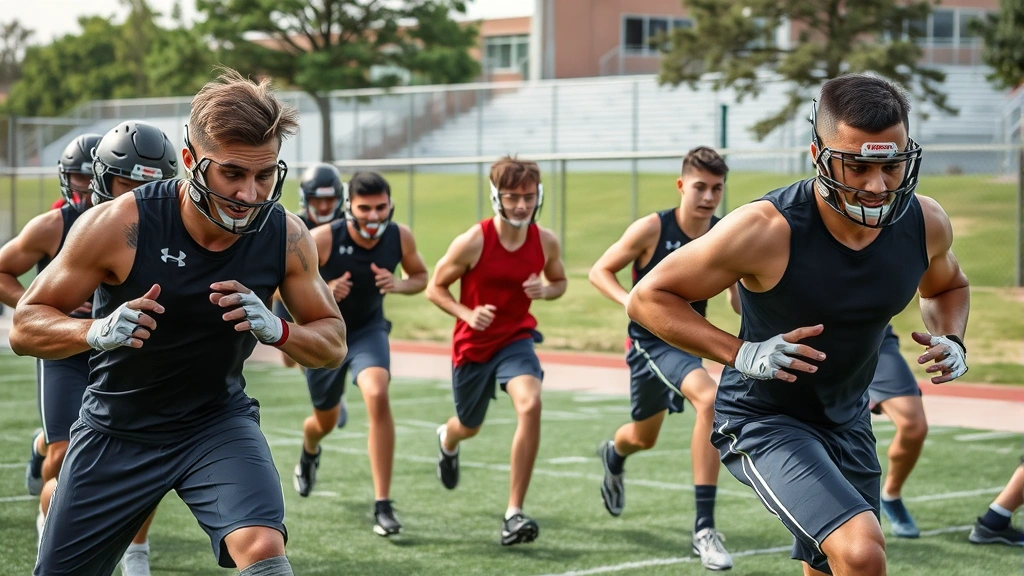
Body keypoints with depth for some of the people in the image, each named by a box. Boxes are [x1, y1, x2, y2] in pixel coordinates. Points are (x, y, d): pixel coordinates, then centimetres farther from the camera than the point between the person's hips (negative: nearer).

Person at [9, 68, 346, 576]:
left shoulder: (286, 237, -14)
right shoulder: (118, 225, -22)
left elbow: (333, 342, -1)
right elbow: (24, 328, -14)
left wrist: (276, 330, -24)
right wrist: (96, 332, -35)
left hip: (219, 420, 1)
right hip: (116, 431, 0)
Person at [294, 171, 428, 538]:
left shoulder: (400, 238, -16)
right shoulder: (321, 239, -26)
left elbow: (421, 277, 2)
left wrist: (399, 285, -21)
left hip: (369, 330, 1)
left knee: (377, 397, -27)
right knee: (326, 420, 17)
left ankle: (383, 505, -22)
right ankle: (309, 452, 59)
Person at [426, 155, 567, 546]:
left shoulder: (546, 242, -10)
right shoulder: (472, 242, -19)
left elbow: (559, 282, 10)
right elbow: (435, 288, -9)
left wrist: (545, 290, -15)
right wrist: (467, 314, -27)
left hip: (516, 339, 1)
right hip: (473, 345, -1)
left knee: (530, 405, -28)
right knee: (469, 427, 18)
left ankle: (514, 513, -22)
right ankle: (447, 441, 62)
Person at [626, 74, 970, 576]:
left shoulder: (925, 223, -11)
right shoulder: (767, 230, -28)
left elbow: (947, 287, 15)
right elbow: (648, 298, -18)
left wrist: (951, 341, -7)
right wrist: (741, 354, -29)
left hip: (847, 421, 7)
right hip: (764, 418, -6)